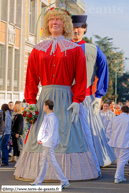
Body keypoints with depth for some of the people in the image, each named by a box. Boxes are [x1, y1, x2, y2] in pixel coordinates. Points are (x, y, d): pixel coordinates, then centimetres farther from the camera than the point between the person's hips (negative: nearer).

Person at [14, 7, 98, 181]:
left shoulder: (75, 49, 7)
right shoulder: (38, 50, 13)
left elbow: (81, 78, 1)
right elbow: (31, 79, 9)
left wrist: (77, 101, -9)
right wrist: (31, 102, 0)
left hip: (65, 99, -2)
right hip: (45, 97, 2)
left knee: (67, 135, -4)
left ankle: (67, 171, 3)